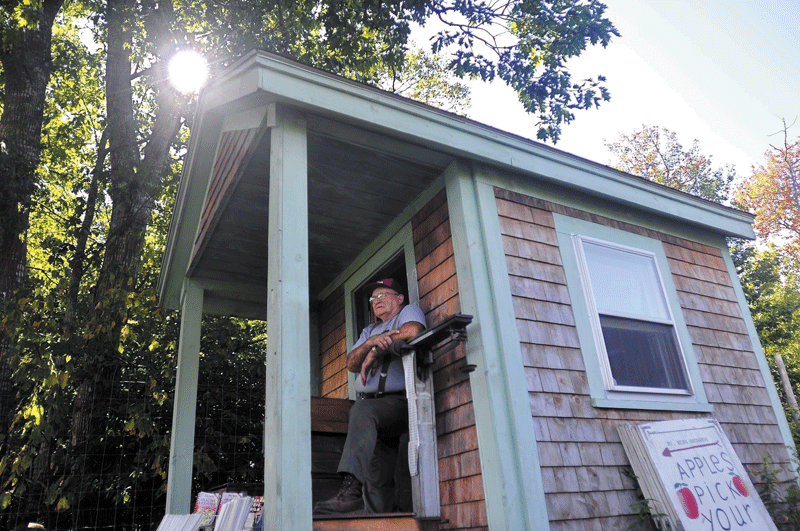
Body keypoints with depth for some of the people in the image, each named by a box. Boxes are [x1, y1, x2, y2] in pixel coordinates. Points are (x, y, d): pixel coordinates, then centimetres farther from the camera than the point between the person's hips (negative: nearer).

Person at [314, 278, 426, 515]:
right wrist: (372, 342, -7)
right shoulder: (370, 330, 30)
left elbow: (412, 331, -14)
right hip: (369, 402, 7)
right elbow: (351, 364, 14)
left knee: (363, 411, -35)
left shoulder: (409, 311, 12)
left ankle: (351, 487, -45)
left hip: (400, 401, -7)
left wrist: (376, 351, -3)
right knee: (376, 476, -5)